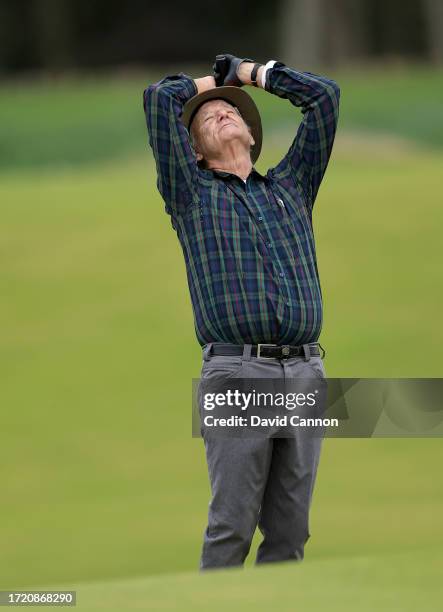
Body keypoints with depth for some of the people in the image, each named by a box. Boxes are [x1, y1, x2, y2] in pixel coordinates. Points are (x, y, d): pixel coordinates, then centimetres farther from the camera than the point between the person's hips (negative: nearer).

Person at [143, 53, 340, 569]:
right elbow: (159, 98, 6)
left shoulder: (290, 188, 22)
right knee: (232, 527, -7)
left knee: (290, 531, 3)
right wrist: (208, 82, 26)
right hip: (238, 374, -3)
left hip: (306, 371, 3)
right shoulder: (191, 193, 13)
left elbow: (325, 96, 21)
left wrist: (249, 72, 28)